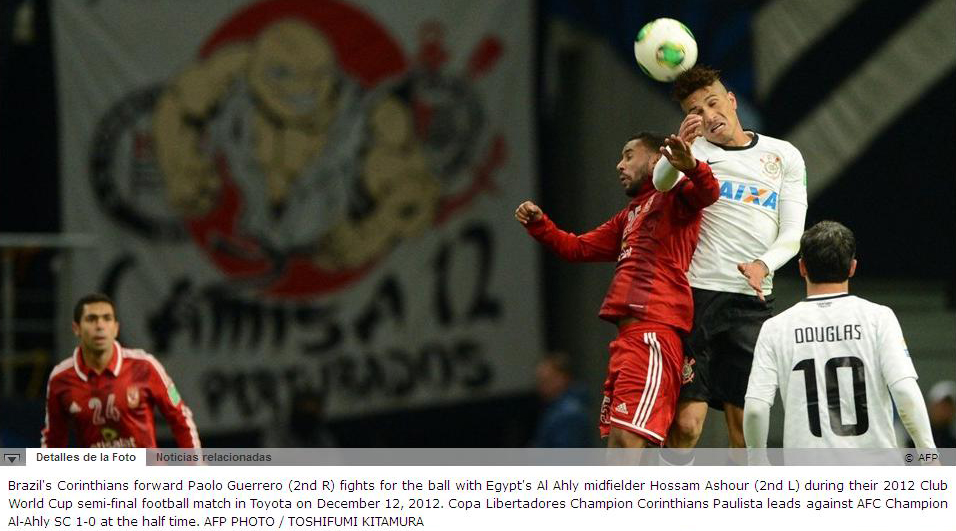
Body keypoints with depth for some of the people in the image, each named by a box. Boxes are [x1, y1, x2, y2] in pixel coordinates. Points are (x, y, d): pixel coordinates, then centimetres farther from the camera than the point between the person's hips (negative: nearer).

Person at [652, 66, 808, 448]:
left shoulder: (784, 157, 12)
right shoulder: (696, 151, 4)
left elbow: (792, 234, 6)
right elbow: (663, 180, -19)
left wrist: (763, 265, -15)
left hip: (752, 302, 2)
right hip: (695, 293, -2)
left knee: (744, 422, 1)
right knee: (686, 421, -12)